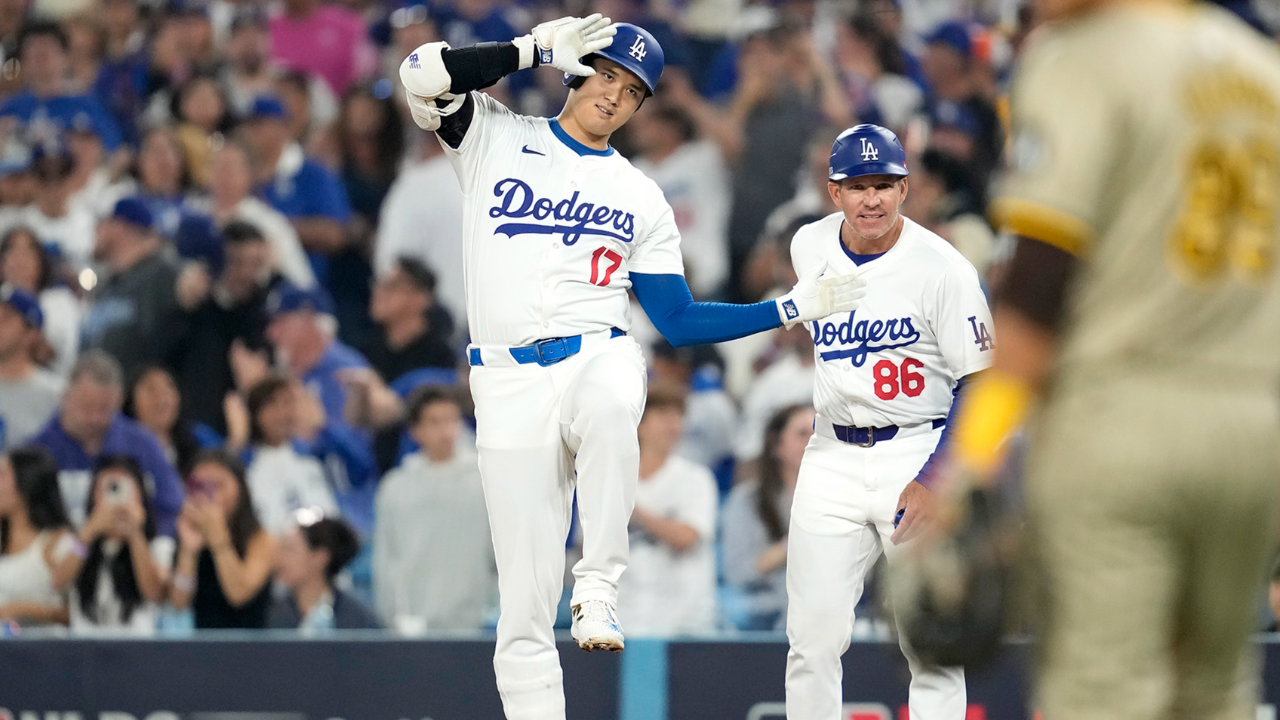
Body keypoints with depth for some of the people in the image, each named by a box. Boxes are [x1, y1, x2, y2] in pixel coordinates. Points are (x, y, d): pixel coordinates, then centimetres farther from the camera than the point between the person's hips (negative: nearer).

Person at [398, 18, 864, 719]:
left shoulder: (641, 198, 17)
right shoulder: (493, 136, 11)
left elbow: (680, 320, 16)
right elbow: (424, 75, -7)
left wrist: (791, 308, 9)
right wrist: (537, 49, -7)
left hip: (599, 357, 1)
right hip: (509, 383, -1)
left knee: (610, 407, -39)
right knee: (524, 592, -6)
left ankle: (598, 585, -29)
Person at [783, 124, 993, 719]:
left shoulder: (943, 268, -12)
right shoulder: (808, 248, 4)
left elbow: (980, 385, -12)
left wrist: (935, 481, -22)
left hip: (920, 452, -4)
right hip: (831, 458, 4)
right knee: (813, 636, -2)